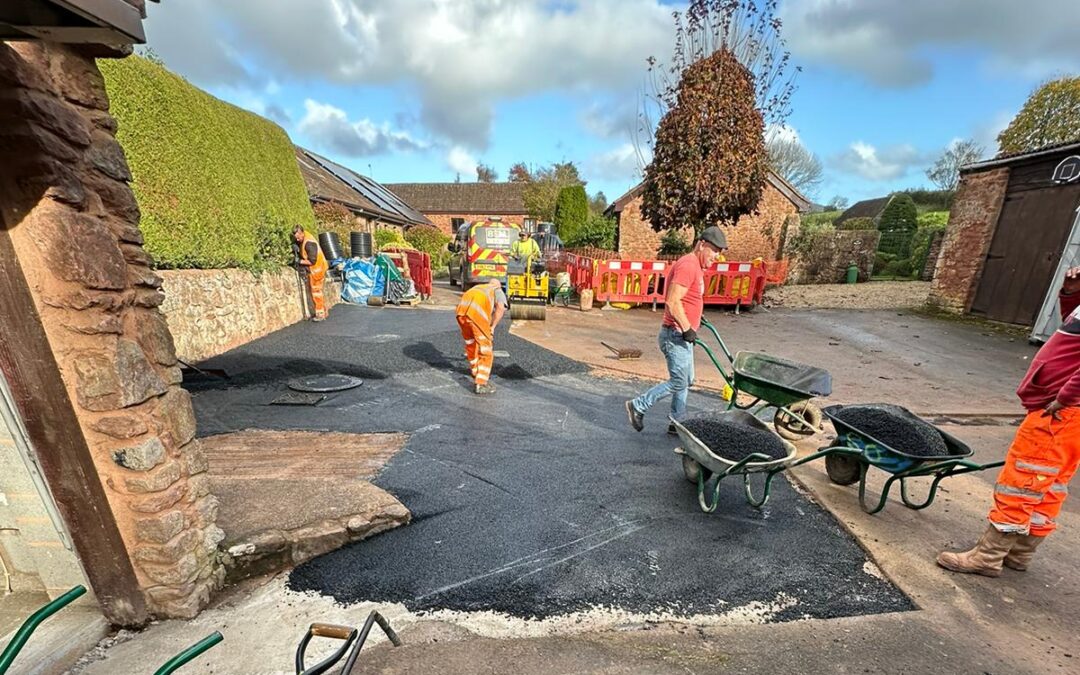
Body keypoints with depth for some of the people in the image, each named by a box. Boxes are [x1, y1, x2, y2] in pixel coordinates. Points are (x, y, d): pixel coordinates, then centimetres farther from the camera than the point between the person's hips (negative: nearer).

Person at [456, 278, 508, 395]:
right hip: (477, 313, -6)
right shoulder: (499, 291, 24)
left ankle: (475, 371, 47)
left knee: (470, 343, 27)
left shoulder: (477, 287, 39)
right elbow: (500, 308, 1)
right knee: (485, 349, 6)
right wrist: (492, 327, 6)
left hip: (461, 311, 6)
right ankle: (481, 384, 4)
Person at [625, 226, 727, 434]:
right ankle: (638, 406, 7)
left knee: (686, 381, 16)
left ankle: (677, 423, 26)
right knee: (678, 382, -5)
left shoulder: (696, 266, 17)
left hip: (683, 335, 11)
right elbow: (673, 301, -24)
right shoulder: (688, 265, -16)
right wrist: (687, 328, -21)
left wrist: (695, 319, 21)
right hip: (676, 334, -11)